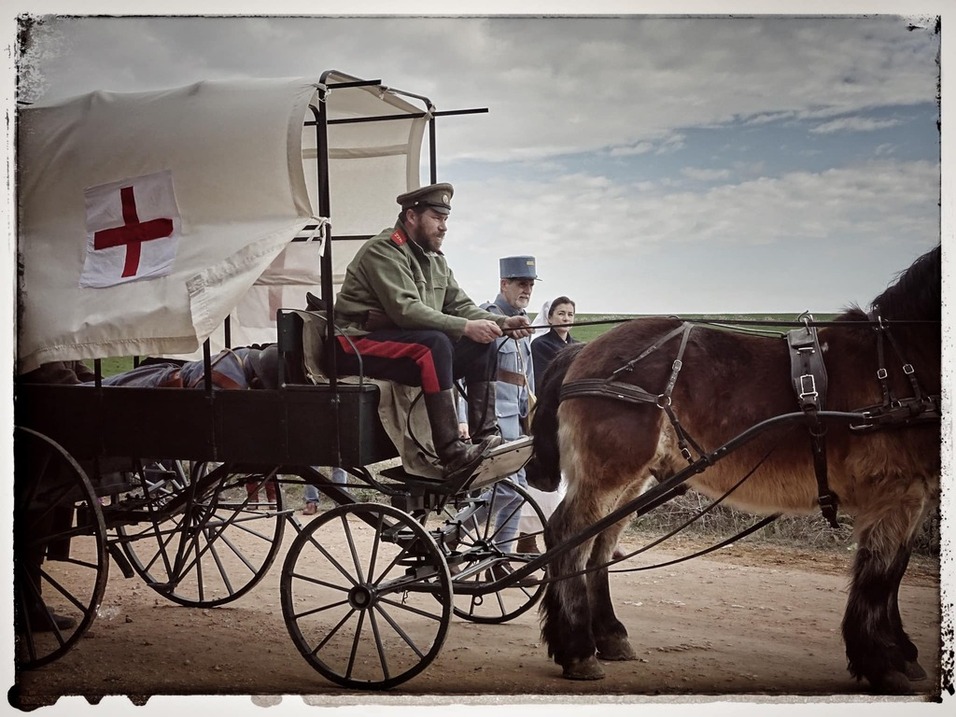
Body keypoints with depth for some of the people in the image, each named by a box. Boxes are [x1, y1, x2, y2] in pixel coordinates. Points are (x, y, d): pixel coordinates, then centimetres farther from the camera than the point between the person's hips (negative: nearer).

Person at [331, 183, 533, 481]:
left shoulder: (435, 259, 17)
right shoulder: (384, 251, -13)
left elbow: (461, 306, 12)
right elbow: (405, 310, -25)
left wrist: (502, 322, -6)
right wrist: (465, 327, -29)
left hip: (411, 342, 9)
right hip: (359, 345, -9)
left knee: (482, 346, -5)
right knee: (434, 343, -35)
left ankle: (484, 437, -10)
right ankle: (452, 456, -40)